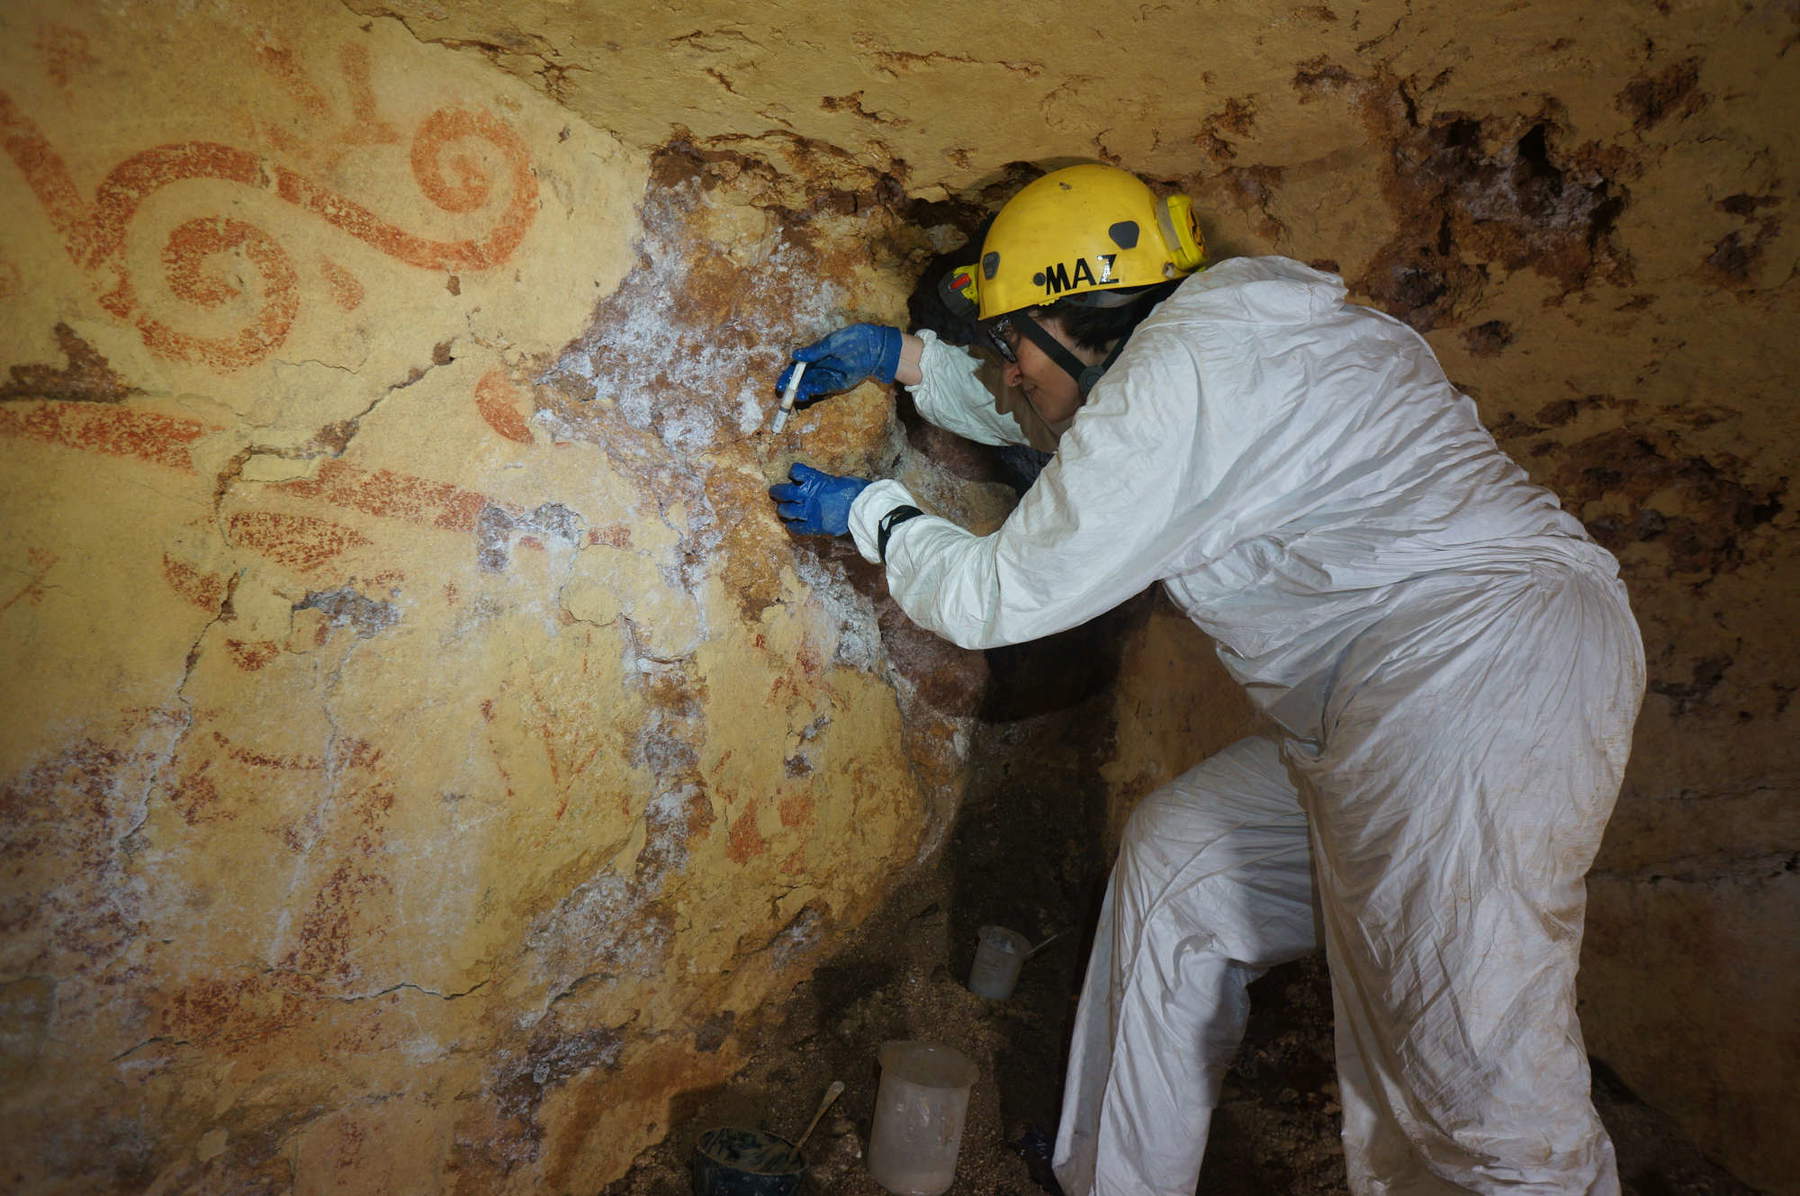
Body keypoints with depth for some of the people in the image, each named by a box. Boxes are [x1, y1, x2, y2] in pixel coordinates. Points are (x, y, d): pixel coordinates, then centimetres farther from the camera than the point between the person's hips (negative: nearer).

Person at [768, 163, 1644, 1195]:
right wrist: (908, 357, 36)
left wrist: (870, 513, 13)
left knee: (1467, 1086, -10)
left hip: (1470, 678, -10)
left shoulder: (1178, 376, -11)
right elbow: (1068, 424, 38)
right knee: (1176, 866, 17)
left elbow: (995, 598, -4)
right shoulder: (1225, 336, 19)